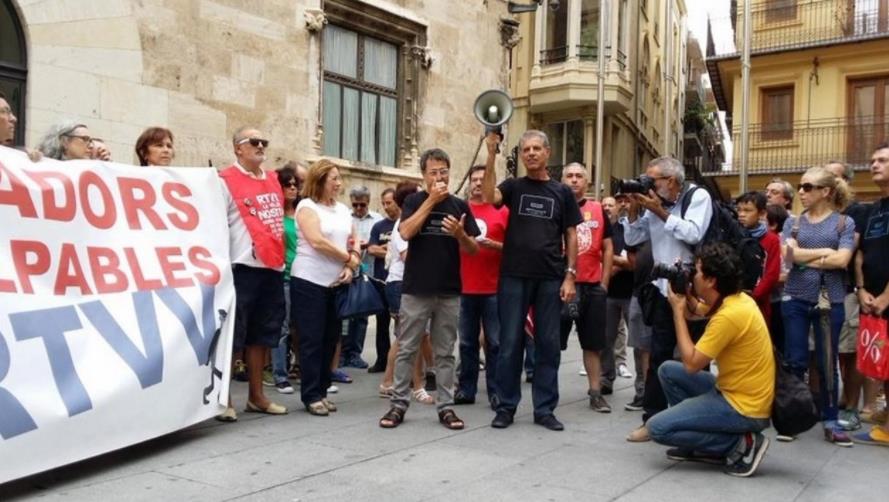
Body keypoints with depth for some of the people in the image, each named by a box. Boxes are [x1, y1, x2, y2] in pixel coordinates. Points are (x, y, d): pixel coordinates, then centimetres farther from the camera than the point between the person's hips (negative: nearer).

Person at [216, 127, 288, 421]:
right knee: (233, 333, -2)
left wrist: (281, 257, 19)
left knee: (261, 333, 13)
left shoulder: (273, 181, 16)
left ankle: (256, 396, 23)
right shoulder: (226, 180, -4)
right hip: (243, 268, -7)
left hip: (272, 268, 7)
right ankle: (224, 399, 6)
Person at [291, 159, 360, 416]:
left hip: (337, 283, 6)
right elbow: (317, 242, -17)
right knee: (312, 340, -2)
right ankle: (311, 396, 5)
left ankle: (322, 391, 19)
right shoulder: (307, 206, -6)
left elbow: (355, 241, 13)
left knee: (330, 339, 9)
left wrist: (351, 267, -5)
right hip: (309, 282, -6)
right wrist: (349, 258, -9)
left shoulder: (343, 209, 14)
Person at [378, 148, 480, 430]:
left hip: (449, 292, 2)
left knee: (444, 353, 9)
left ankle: (445, 406, 15)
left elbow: (473, 250, 6)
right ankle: (399, 403, 14)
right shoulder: (414, 201, 3)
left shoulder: (460, 205, 8)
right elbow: (405, 233, -15)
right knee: (406, 350, 4)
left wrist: (460, 234, -16)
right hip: (415, 290, -2)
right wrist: (431, 200, -14)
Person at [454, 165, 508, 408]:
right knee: (467, 342, 9)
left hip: (494, 288, -2)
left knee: (494, 342, 2)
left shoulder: (503, 211, 1)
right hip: (464, 288, 2)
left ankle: (495, 391, 11)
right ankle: (466, 389, 18)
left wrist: (493, 245, -15)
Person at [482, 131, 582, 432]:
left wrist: (570, 276, -1)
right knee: (510, 343, 3)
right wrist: (492, 155, -20)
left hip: (550, 278, 1)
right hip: (514, 276, -1)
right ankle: (506, 406, 13)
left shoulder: (562, 192, 8)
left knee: (548, 344, 6)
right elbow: (489, 197, -15)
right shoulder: (513, 186, 6)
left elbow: (571, 236, 8)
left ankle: (544, 409, 15)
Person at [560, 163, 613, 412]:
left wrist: (604, 281, 2)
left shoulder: (598, 210, 7)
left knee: (593, 343, 9)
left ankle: (595, 392, 18)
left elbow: (608, 248, 10)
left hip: (593, 285, 2)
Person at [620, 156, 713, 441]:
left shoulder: (698, 197, -6)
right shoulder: (655, 204, 7)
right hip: (664, 290, 5)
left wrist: (660, 212, -17)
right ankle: (652, 419, 12)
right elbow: (632, 239, 8)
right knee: (658, 356, 6)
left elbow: (693, 234, -21)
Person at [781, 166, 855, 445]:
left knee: (827, 363, 7)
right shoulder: (793, 222, 7)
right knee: (795, 361, 5)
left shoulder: (844, 223, 2)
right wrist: (825, 251, -9)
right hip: (796, 299, 1)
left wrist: (805, 258, -8)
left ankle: (830, 421, 18)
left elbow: (842, 260, -13)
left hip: (830, 301, -1)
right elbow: (789, 254, -9)